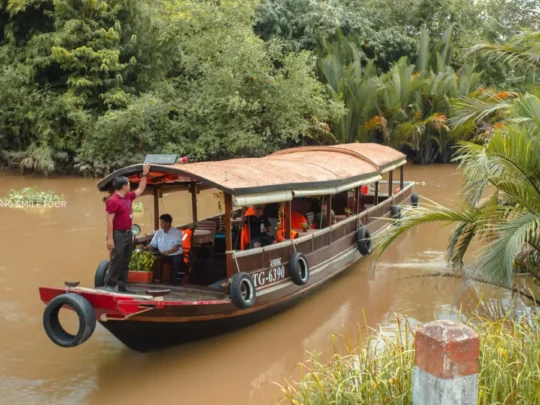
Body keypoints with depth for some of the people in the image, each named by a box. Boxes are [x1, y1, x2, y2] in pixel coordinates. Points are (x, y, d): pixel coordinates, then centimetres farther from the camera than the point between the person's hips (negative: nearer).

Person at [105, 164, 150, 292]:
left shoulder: (128, 197, 10)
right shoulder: (113, 200, -15)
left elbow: (140, 189, 27)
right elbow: (109, 221, -18)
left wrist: (145, 174, 22)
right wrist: (110, 238, -22)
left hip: (128, 233, 9)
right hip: (118, 234, -9)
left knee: (125, 262, 11)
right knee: (116, 261, -9)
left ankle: (122, 285, 16)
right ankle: (109, 285, -3)